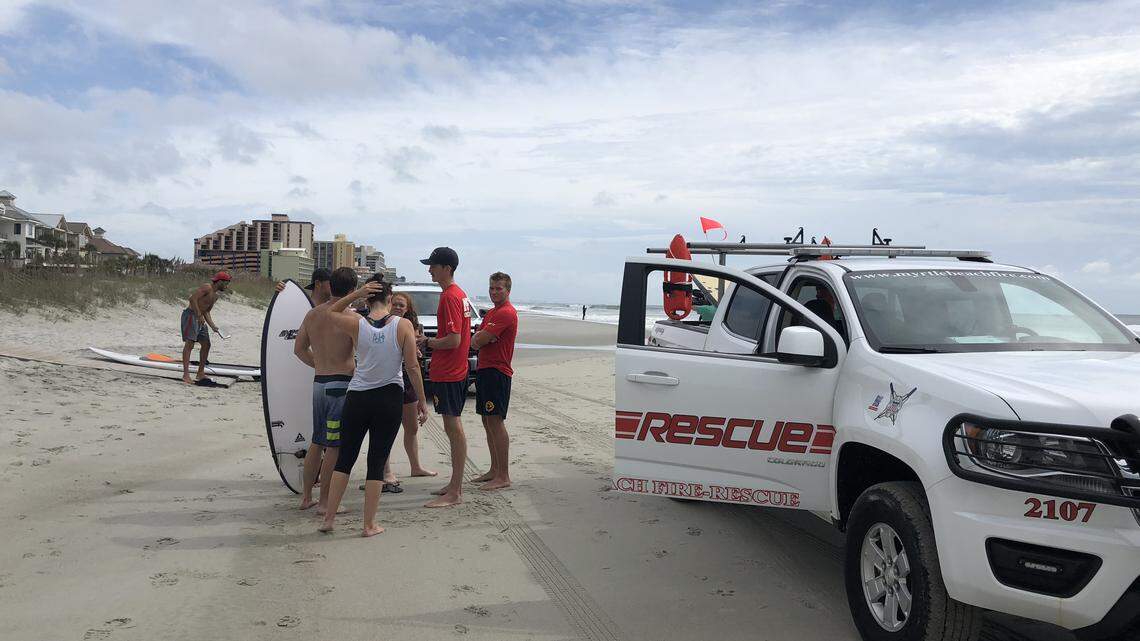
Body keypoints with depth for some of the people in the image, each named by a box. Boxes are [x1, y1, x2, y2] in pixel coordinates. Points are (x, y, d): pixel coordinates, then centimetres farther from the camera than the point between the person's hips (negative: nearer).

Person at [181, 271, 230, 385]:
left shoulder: (216, 295, 16)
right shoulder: (207, 287, -12)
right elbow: (193, 299, -23)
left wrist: (213, 326, 8)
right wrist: (199, 316, -24)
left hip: (200, 318, 10)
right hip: (191, 315, -10)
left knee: (206, 344, 11)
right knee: (189, 344, -14)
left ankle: (200, 373, 19)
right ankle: (186, 375, -17)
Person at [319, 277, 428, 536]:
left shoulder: (356, 325, -6)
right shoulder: (403, 325, -10)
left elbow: (332, 312, 15)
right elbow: (412, 366, -8)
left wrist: (357, 293, 3)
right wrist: (421, 400, 2)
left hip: (357, 398, 1)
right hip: (390, 398, -1)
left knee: (345, 457, 14)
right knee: (377, 461, 6)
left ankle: (329, 518, 20)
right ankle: (369, 525, 12)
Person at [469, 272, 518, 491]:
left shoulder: (506, 313, -14)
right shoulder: (492, 312, 20)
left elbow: (477, 341, -18)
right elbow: (475, 340, 18)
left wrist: (477, 339, 4)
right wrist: (479, 340, -3)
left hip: (497, 372, -10)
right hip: (485, 370, 10)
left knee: (496, 422, -10)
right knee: (487, 422, 13)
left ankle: (503, 476, -7)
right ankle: (494, 470, 20)